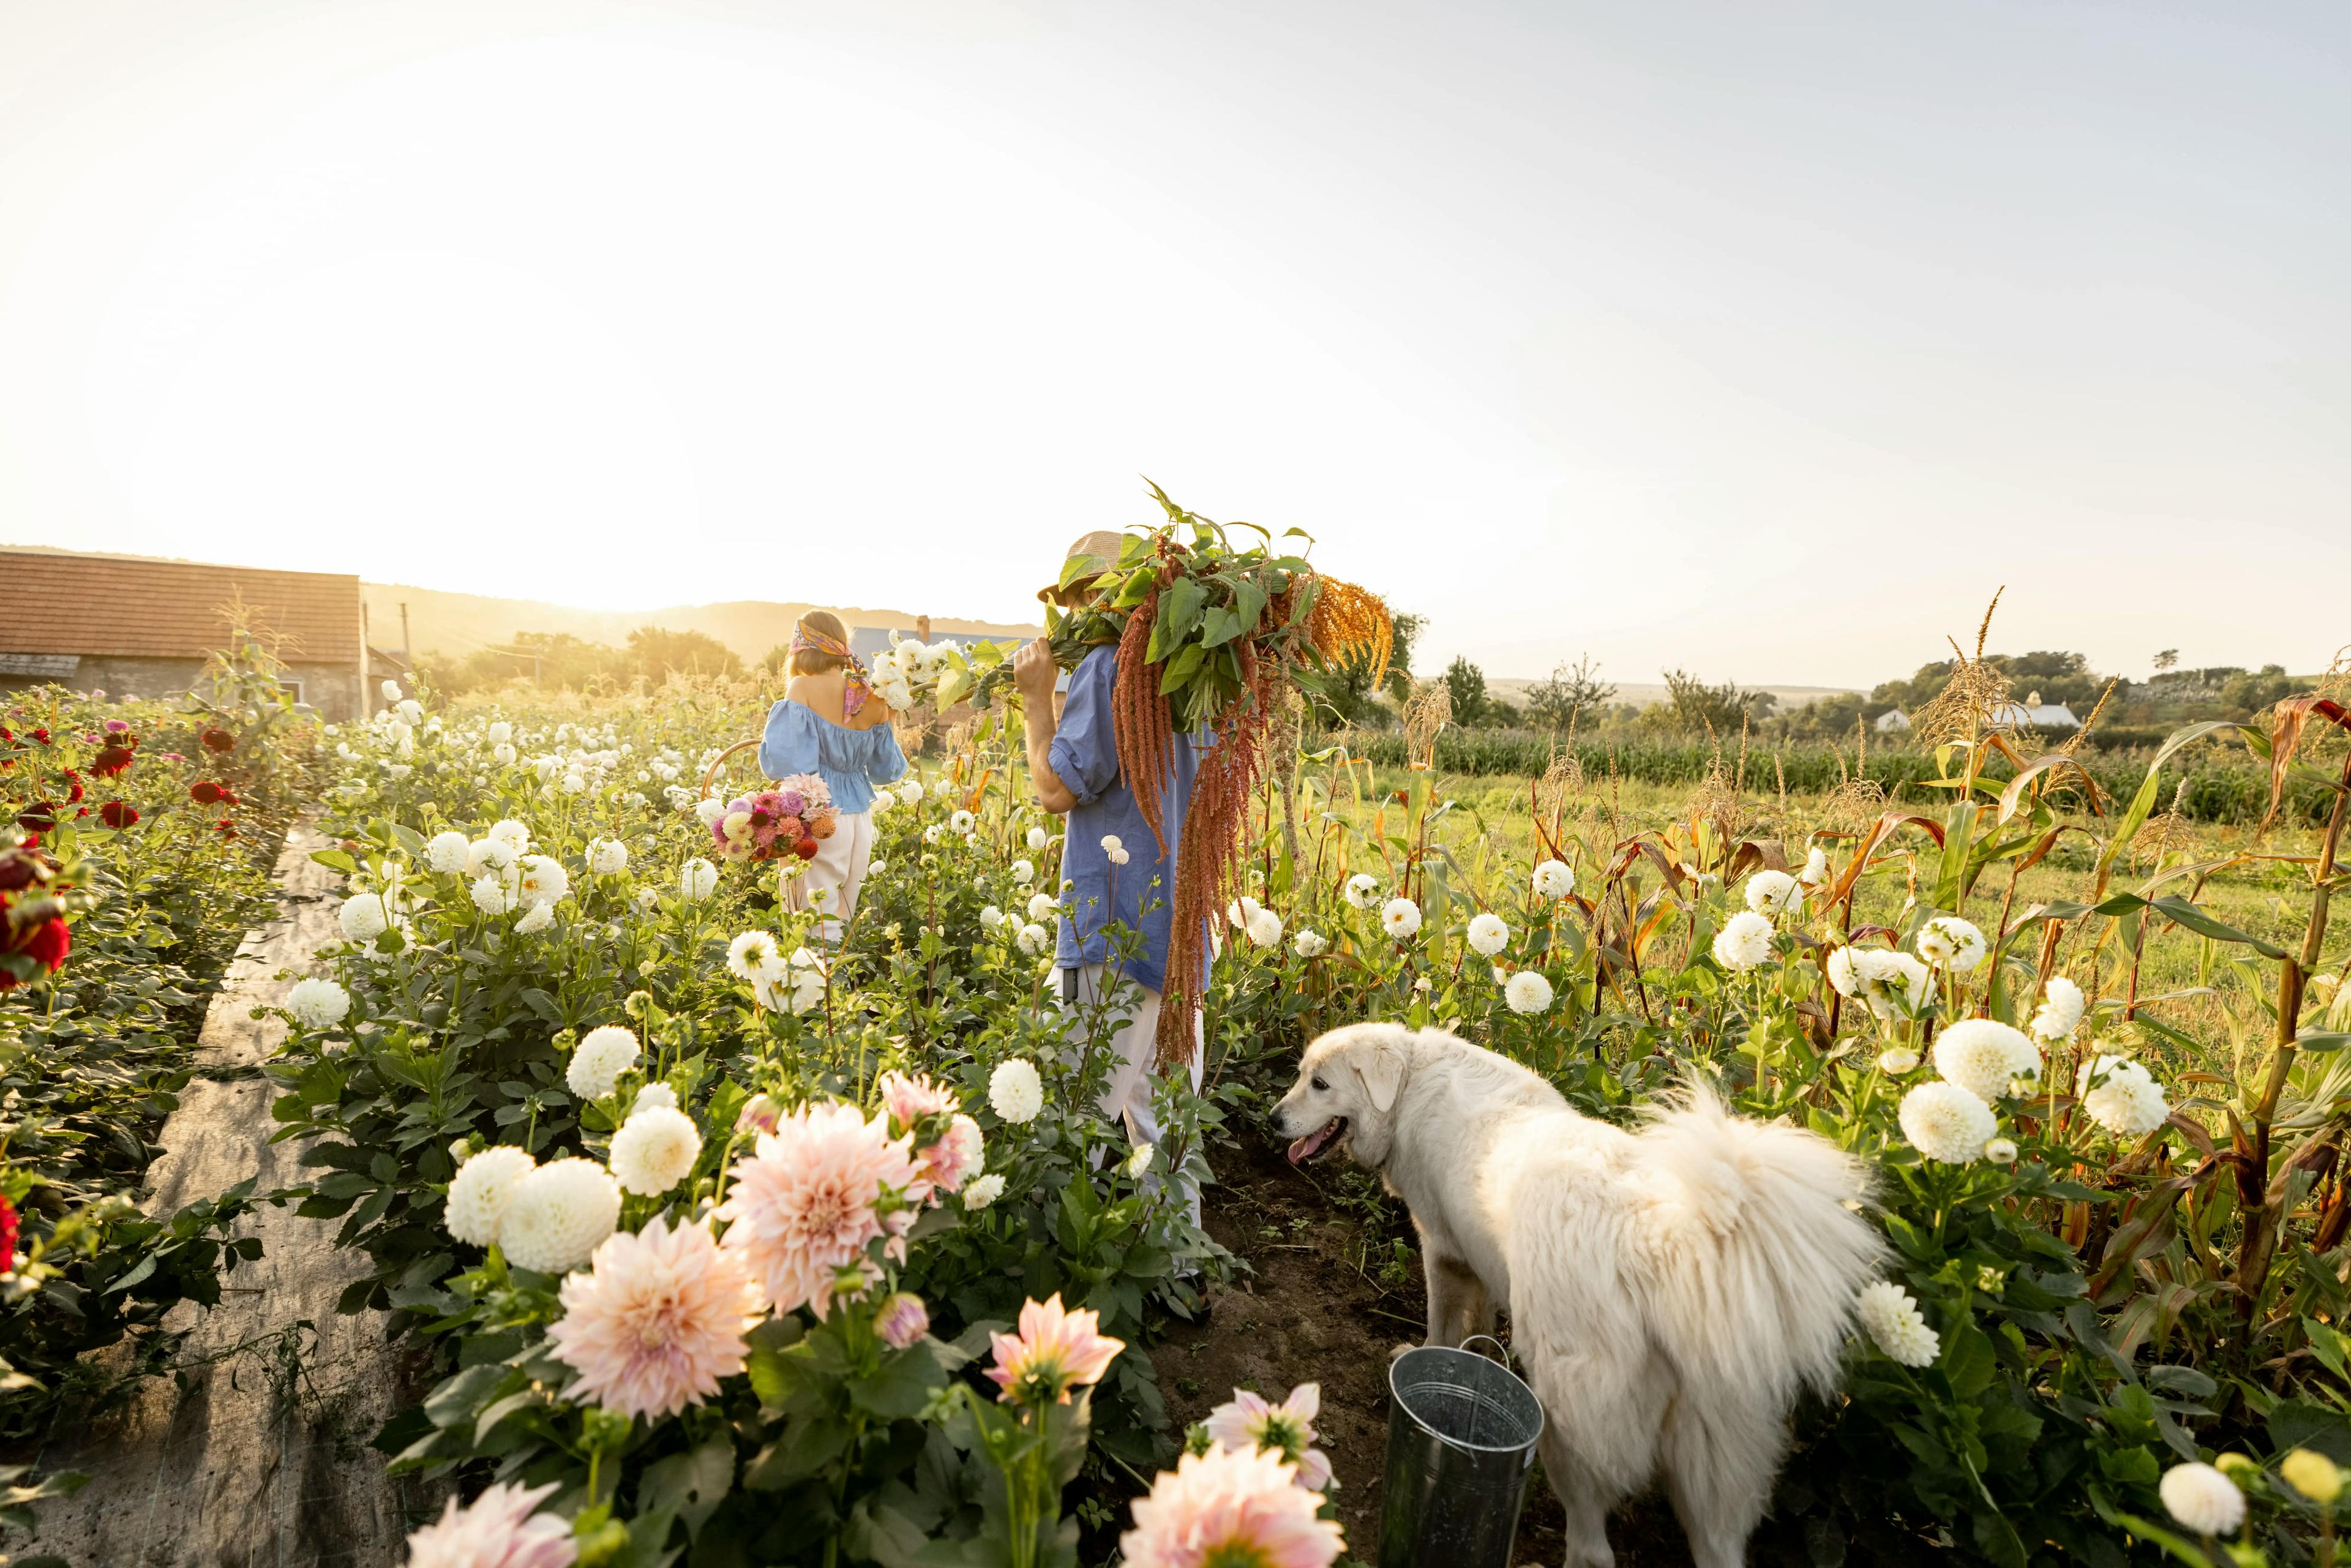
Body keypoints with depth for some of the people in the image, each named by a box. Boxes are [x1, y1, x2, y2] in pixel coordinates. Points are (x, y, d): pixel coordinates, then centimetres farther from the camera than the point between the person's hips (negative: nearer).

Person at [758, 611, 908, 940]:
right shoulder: (872, 698, 4)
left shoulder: (803, 689, -11)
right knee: (843, 922, 16)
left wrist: (773, 727, 2)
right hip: (860, 818, 6)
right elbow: (886, 770, 11)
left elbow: (782, 760, -18)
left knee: (820, 928, 2)